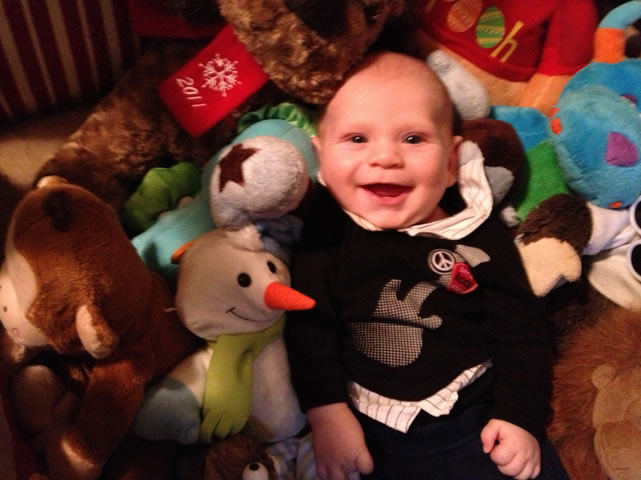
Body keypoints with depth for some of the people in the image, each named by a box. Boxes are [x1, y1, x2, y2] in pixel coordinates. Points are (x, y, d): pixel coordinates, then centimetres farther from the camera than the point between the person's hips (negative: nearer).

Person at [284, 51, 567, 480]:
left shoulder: (481, 236, -3)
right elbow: (309, 324, -5)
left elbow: (522, 328, 3)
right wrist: (327, 412, -13)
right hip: (365, 433, 0)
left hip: (475, 424, 1)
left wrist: (519, 416, -4)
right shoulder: (328, 228, -5)